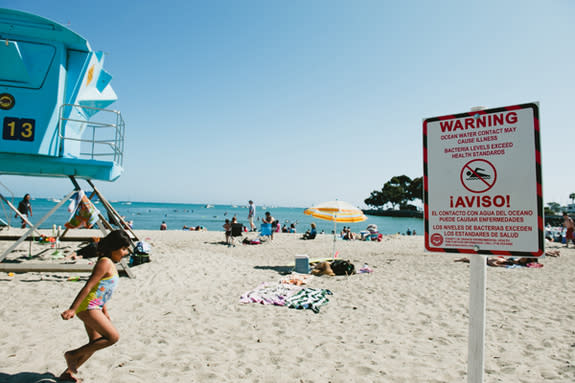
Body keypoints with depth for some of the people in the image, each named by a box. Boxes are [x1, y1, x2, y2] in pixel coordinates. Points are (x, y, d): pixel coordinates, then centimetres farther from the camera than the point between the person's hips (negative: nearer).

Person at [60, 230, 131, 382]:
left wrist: (105, 311, 25)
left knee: (96, 342, 17)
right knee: (113, 337, -12)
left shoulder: (110, 264, 14)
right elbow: (88, 287, -22)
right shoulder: (105, 262, -16)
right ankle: (73, 355, 0)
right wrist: (72, 309, -25)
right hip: (88, 307, -10)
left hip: (93, 308, 10)